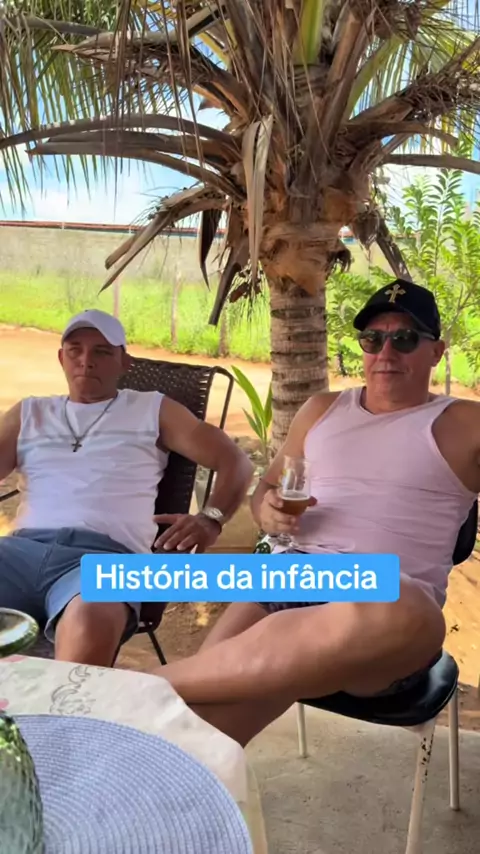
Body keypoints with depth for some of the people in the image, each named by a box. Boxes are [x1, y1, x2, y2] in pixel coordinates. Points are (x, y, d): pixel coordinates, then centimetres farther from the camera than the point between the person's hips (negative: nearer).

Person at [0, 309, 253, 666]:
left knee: (92, 618, -39)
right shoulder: (29, 413, 28)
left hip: (108, 554, -2)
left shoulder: (153, 409, 20)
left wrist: (211, 517, -5)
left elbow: (235, 461, 15)